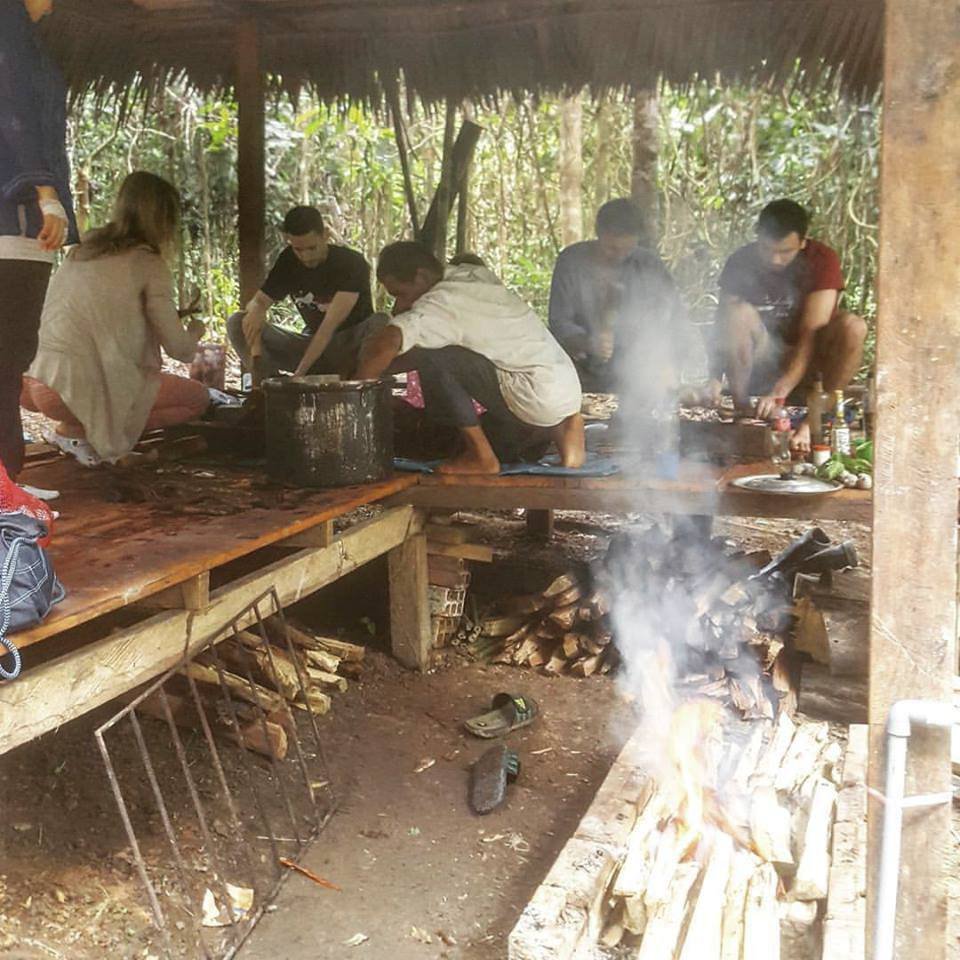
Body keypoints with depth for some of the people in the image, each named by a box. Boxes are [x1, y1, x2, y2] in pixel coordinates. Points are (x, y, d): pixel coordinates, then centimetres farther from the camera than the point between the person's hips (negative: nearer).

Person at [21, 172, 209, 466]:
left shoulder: (84, 249, 16)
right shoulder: (149, 264, -3)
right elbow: (179, 350, -1)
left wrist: (169, 316, 31)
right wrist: (194, 331, 22)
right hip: (80, 388, -8)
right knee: (198, 397, 6)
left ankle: (78, 424, 9)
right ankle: (77, 430, -2)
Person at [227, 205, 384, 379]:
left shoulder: (352, 263, -18)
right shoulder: (288, 262, -2)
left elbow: (331, 324, -27)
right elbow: (258, 301, 0)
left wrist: (301, 370, -36)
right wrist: (256, 312, -28)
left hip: (350, 346, -4)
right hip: (311, 342, 4)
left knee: (380, 324, -38)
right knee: (237, 324, -12)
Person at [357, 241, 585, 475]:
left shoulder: (441, 303, -15)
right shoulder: (470, 274, 12)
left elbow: (385, 344, -30)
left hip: (538, 398, -10)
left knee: (429, 358, -17)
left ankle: (481, 457, -9)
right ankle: (557, 430, 13)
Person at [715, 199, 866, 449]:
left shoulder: (822, 259, -16)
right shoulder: (742, 262, -10)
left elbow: (811, 332, -26)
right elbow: (723, 326, -15)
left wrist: (779, 391, -37)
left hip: (809, 360, 0)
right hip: (760, 364, 0)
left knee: (853, 327, -29)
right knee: (739, 313, -27)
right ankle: (741, 408, -25)